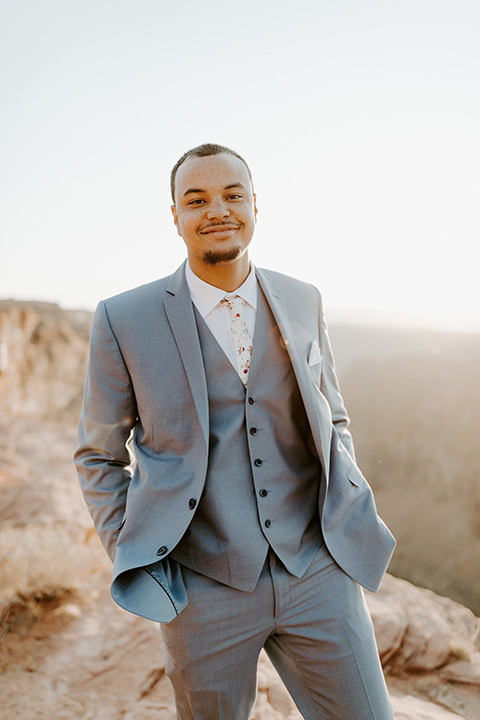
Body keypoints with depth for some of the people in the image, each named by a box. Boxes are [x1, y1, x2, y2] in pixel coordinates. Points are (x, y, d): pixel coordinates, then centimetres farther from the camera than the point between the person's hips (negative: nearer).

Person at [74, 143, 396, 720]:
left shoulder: (302, 302, 2)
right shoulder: (124, 320, -7)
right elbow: (98, 455, 3)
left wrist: (348, 509, 1)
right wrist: (136, 565, -2)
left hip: (316, 570, 2)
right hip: (205, 587, -2)